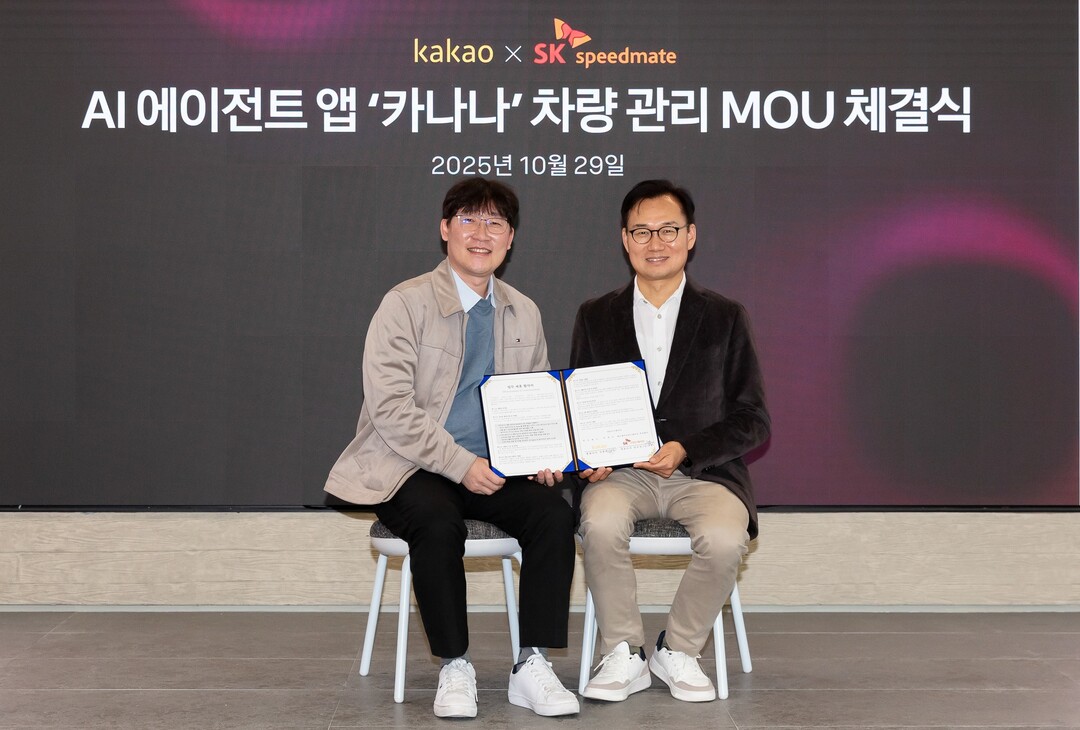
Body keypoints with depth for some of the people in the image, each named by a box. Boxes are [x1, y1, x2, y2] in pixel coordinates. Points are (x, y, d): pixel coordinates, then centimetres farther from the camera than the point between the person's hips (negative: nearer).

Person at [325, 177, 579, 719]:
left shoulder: (524, 314, 13)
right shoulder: (405, 304, -5)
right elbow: (391, 410, -13)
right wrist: (461, 464, -21)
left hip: (494, 469, 4)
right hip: (410, 469, -4)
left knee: (554, 512, -23)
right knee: (438, 523, -34)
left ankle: (532, 665, -14)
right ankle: (454, 668, -15)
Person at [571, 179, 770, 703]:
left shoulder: (725, 318, 7)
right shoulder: (595, 317, 11)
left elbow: (753, 421, 3)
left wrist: (687, 450, -13)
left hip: (703, 472, 0)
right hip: (620, 472, 1)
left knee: (725, 539, -31)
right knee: (601, 524, -32)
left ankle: (677, 653, -5)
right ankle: (624, 657, -12)